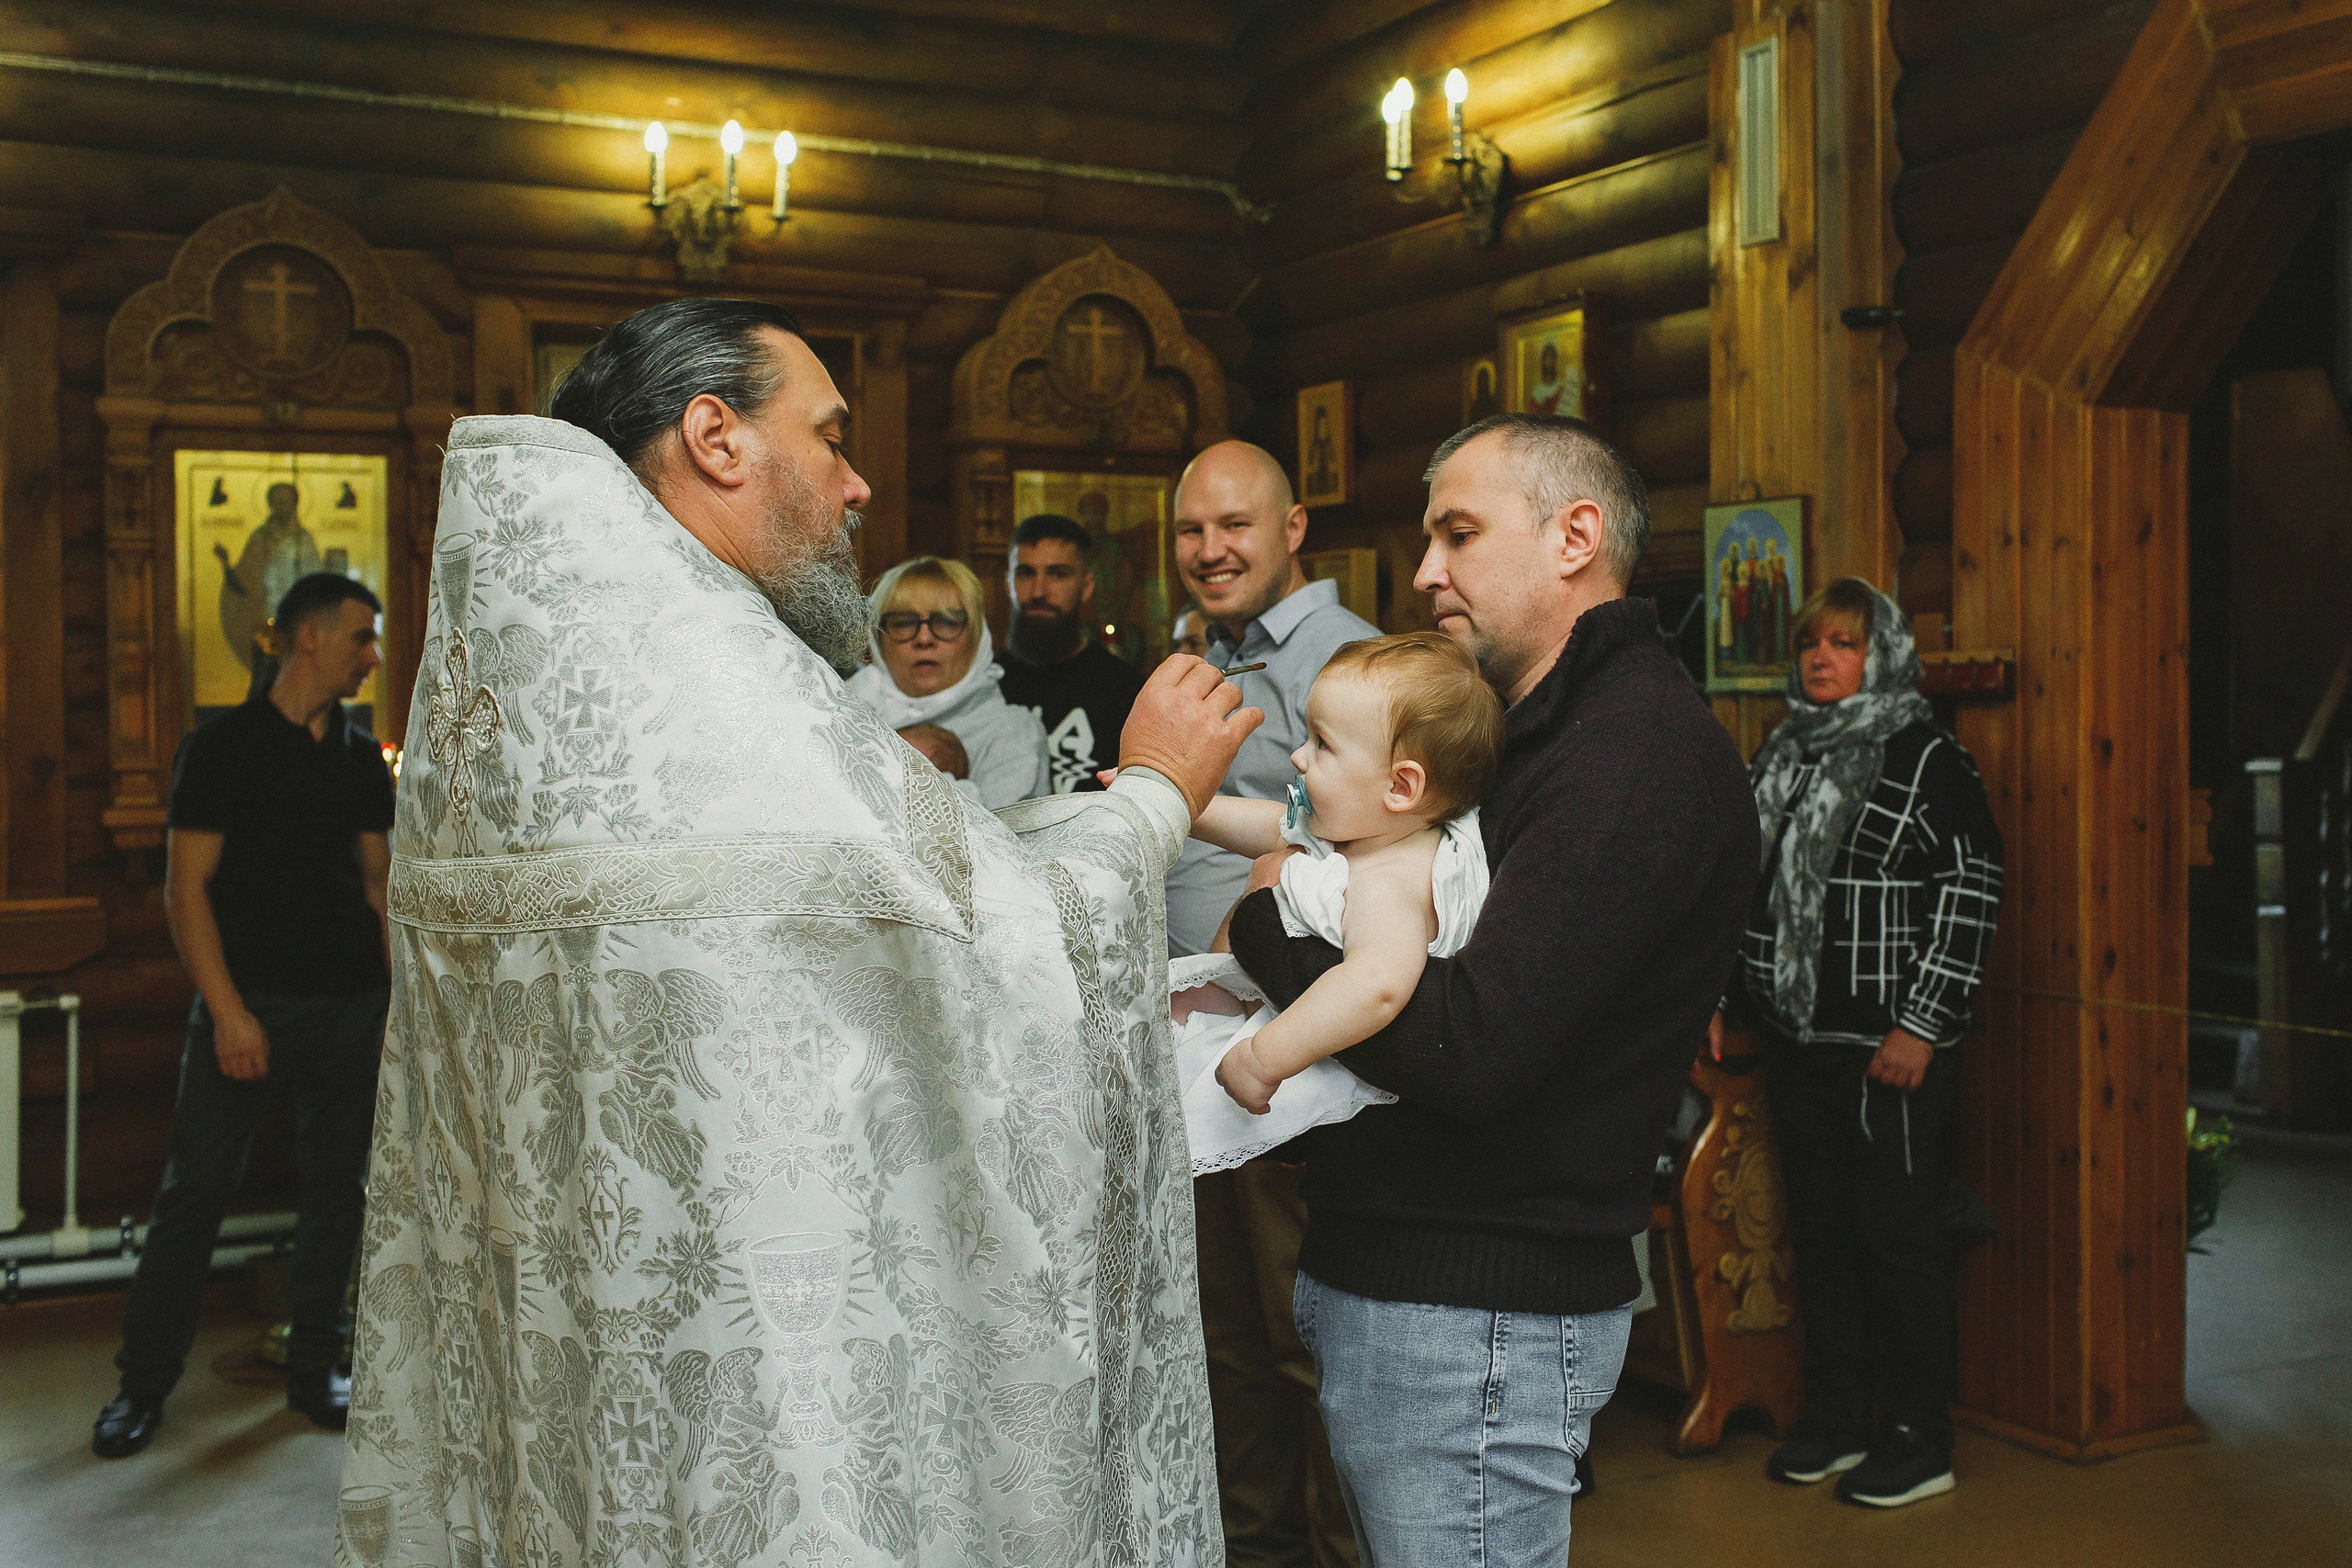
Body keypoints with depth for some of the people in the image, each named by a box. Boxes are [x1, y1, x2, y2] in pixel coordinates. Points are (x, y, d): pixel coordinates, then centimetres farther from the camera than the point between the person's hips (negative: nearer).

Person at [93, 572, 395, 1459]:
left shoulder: (362, 759, 11)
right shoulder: (224, 746, -3)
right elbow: (185, 889, -7)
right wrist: (227, 1010, -15)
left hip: (351, 1006, 5)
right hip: (249, 1002, -4)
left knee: (336, 1187, 7)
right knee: (195, 1192, -1)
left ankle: (314, 1370, 19)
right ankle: (144, 1384, 11)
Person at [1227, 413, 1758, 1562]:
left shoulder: (1639, 754, -18)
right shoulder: (1535, 733, 16)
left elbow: (1468, 1053, -26)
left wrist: (1270, 926, -13)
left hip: (1475, 1320, -9)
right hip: (1384, 1281, 9)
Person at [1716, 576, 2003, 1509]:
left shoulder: (1927, 761, -7)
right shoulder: (1779, 758, 13)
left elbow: (1970, 898, -12)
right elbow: (1743, 888, 19)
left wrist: (1922, 1025, -15)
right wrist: (1719, 999, 14)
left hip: (1889, 1049, -7)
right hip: (1795, 1040, 7)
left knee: (1898, 1234, 0)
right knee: (1819, 1229, 13)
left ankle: (1917, 1439, 13)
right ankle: (1835, 1419, 26)